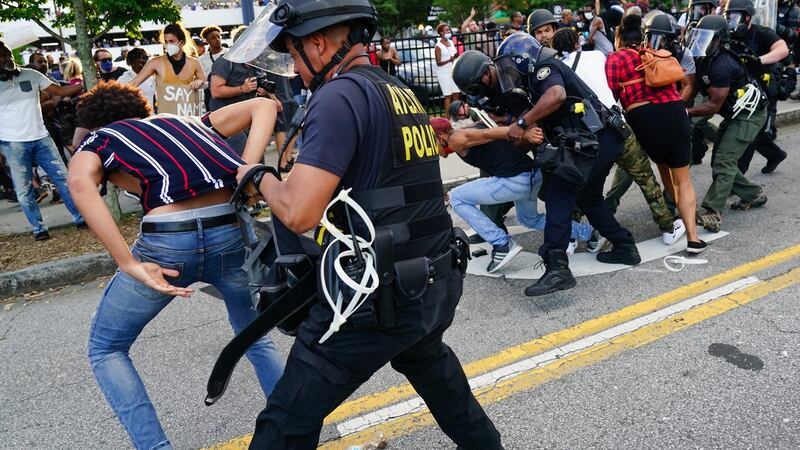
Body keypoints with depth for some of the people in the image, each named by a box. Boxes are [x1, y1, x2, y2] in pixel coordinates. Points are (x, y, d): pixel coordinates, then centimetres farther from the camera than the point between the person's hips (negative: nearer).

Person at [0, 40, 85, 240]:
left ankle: (80, 218, 12)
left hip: (41, 138, 2)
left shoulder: (31, 75, 4)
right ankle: (38, 228, 16)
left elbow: (60, 91, 3)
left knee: (63, 177, 3)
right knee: (24, 189, 5)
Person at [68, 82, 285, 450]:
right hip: (233, 232, 4)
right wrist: (248, 171, 9)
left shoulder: (96, 139, 20)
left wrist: (130, 264, -10)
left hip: (167, 243, -3)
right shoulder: (187, 122, 31)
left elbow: (80, 184, -5)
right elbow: (263, 106, 23)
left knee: (106, 350, 23)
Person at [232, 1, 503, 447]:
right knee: (427, 360, 37)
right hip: (439, 282, 9)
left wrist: (258, 176, -2)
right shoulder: (403, 92, 12)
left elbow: (298, 213, -22)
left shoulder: (341, 95, -14)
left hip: (378, 294, -9)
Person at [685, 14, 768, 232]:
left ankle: (711, 215, -22)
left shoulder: (722, 65, -27)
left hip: (749, 114, -10)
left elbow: (714, 105, -25)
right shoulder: (705, 61, 3)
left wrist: (685, 113, -24)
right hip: (734, 115, 10)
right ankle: (753, 195, 28)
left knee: (723, 162, -18)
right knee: (720, 161, 11)